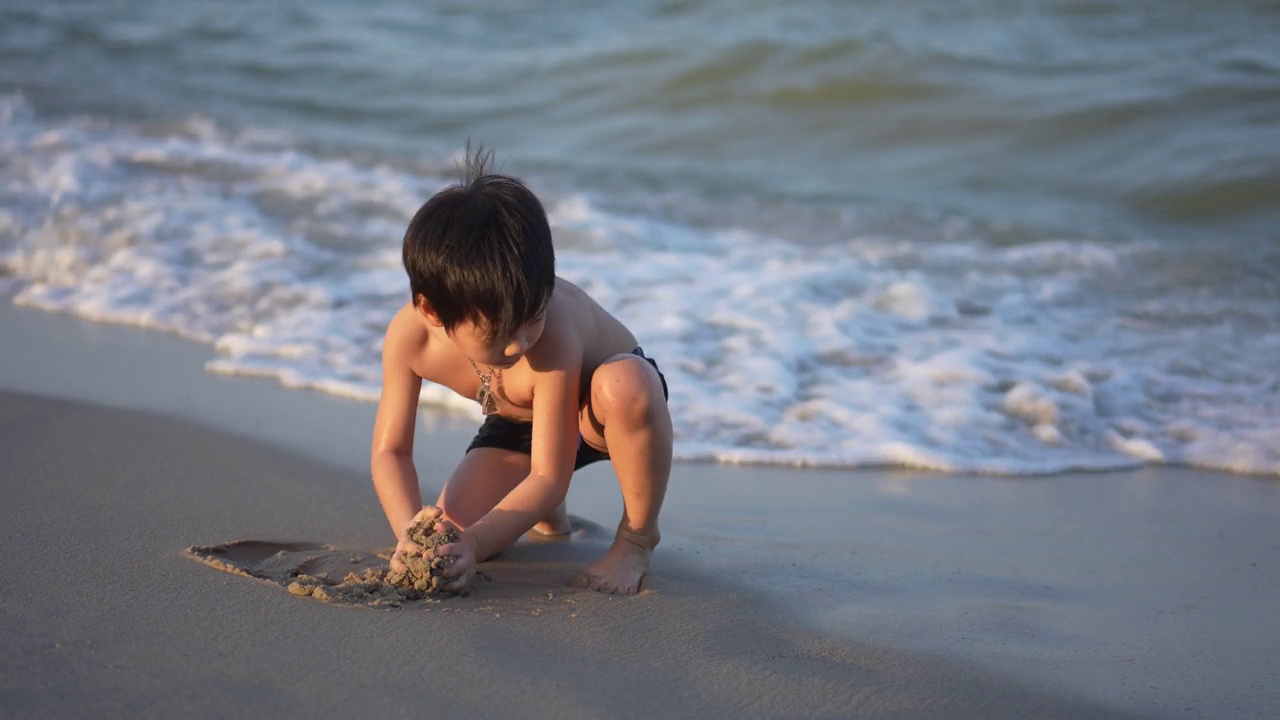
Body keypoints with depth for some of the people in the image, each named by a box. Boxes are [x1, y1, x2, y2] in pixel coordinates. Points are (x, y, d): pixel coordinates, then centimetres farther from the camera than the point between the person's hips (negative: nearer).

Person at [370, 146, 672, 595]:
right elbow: (389, 451, -19)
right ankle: (545, 513, 19)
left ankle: (638, 537, -16)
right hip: (518, 423, 5)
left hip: (599, 406, -5)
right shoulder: (410, 336, -28)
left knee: (624, 386, -43)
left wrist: (476, 542, -49)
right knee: (451, 529, -19)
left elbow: (549, 476, -36)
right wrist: (410, 535, -39)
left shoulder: (554, 338, -41)